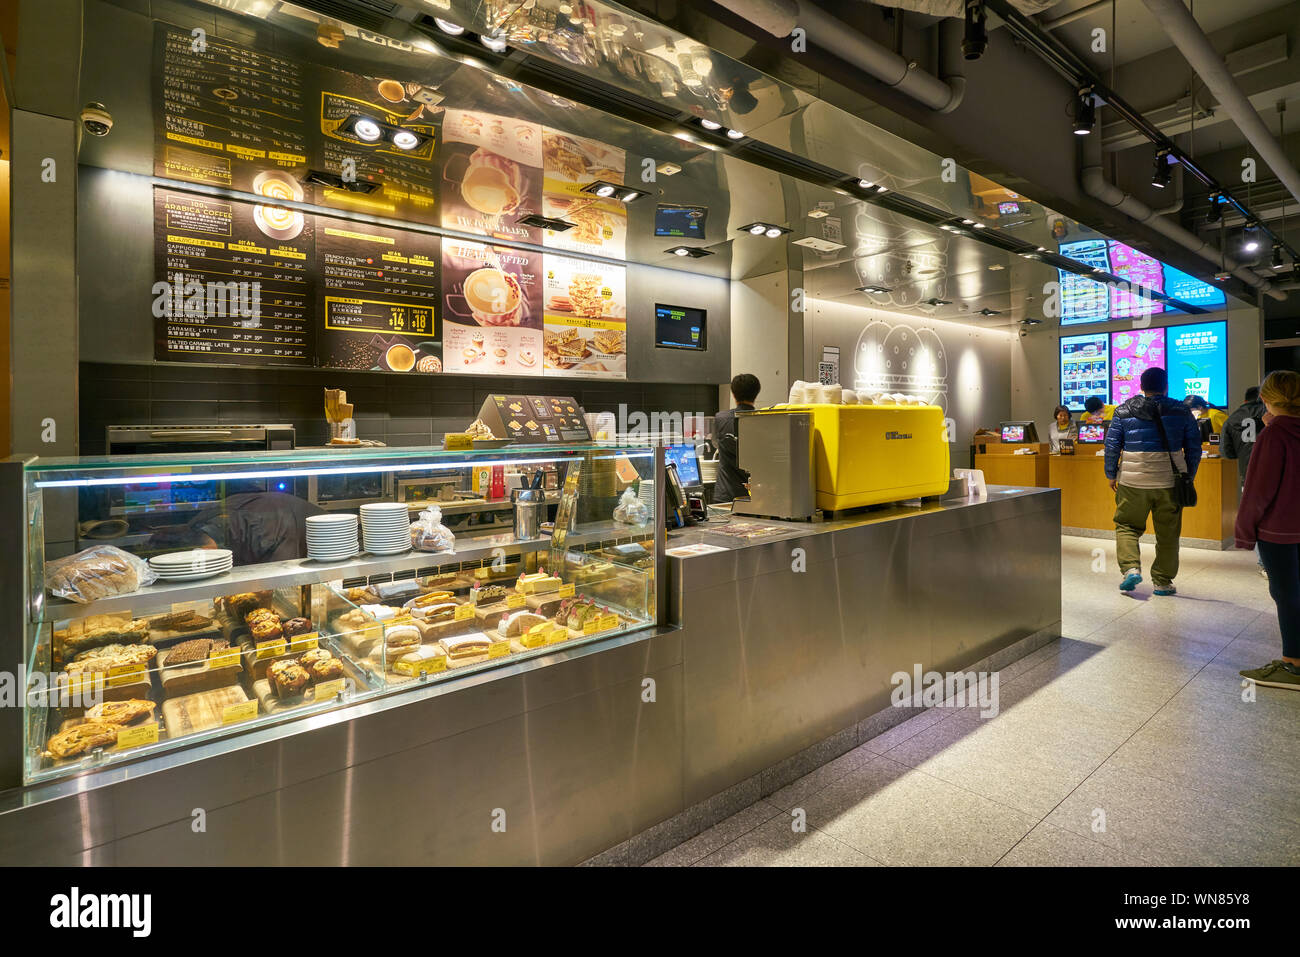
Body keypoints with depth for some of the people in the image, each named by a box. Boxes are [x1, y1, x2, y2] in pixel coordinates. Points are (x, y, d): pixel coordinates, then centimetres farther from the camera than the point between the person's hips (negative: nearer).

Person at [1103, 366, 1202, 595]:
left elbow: (1112, 445, 1)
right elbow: (1194, 448, 7)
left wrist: (1111, 475, 9)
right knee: (1167, 533, 9)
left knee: (1127, 525, 11)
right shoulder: (1181, 411, 5)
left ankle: (1130, 568, -7)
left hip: (1133, 481, -1)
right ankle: (1163, 581, 15)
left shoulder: (1124, 411, 1)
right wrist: (1188, 477, 16)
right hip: (1170, 481, 1)